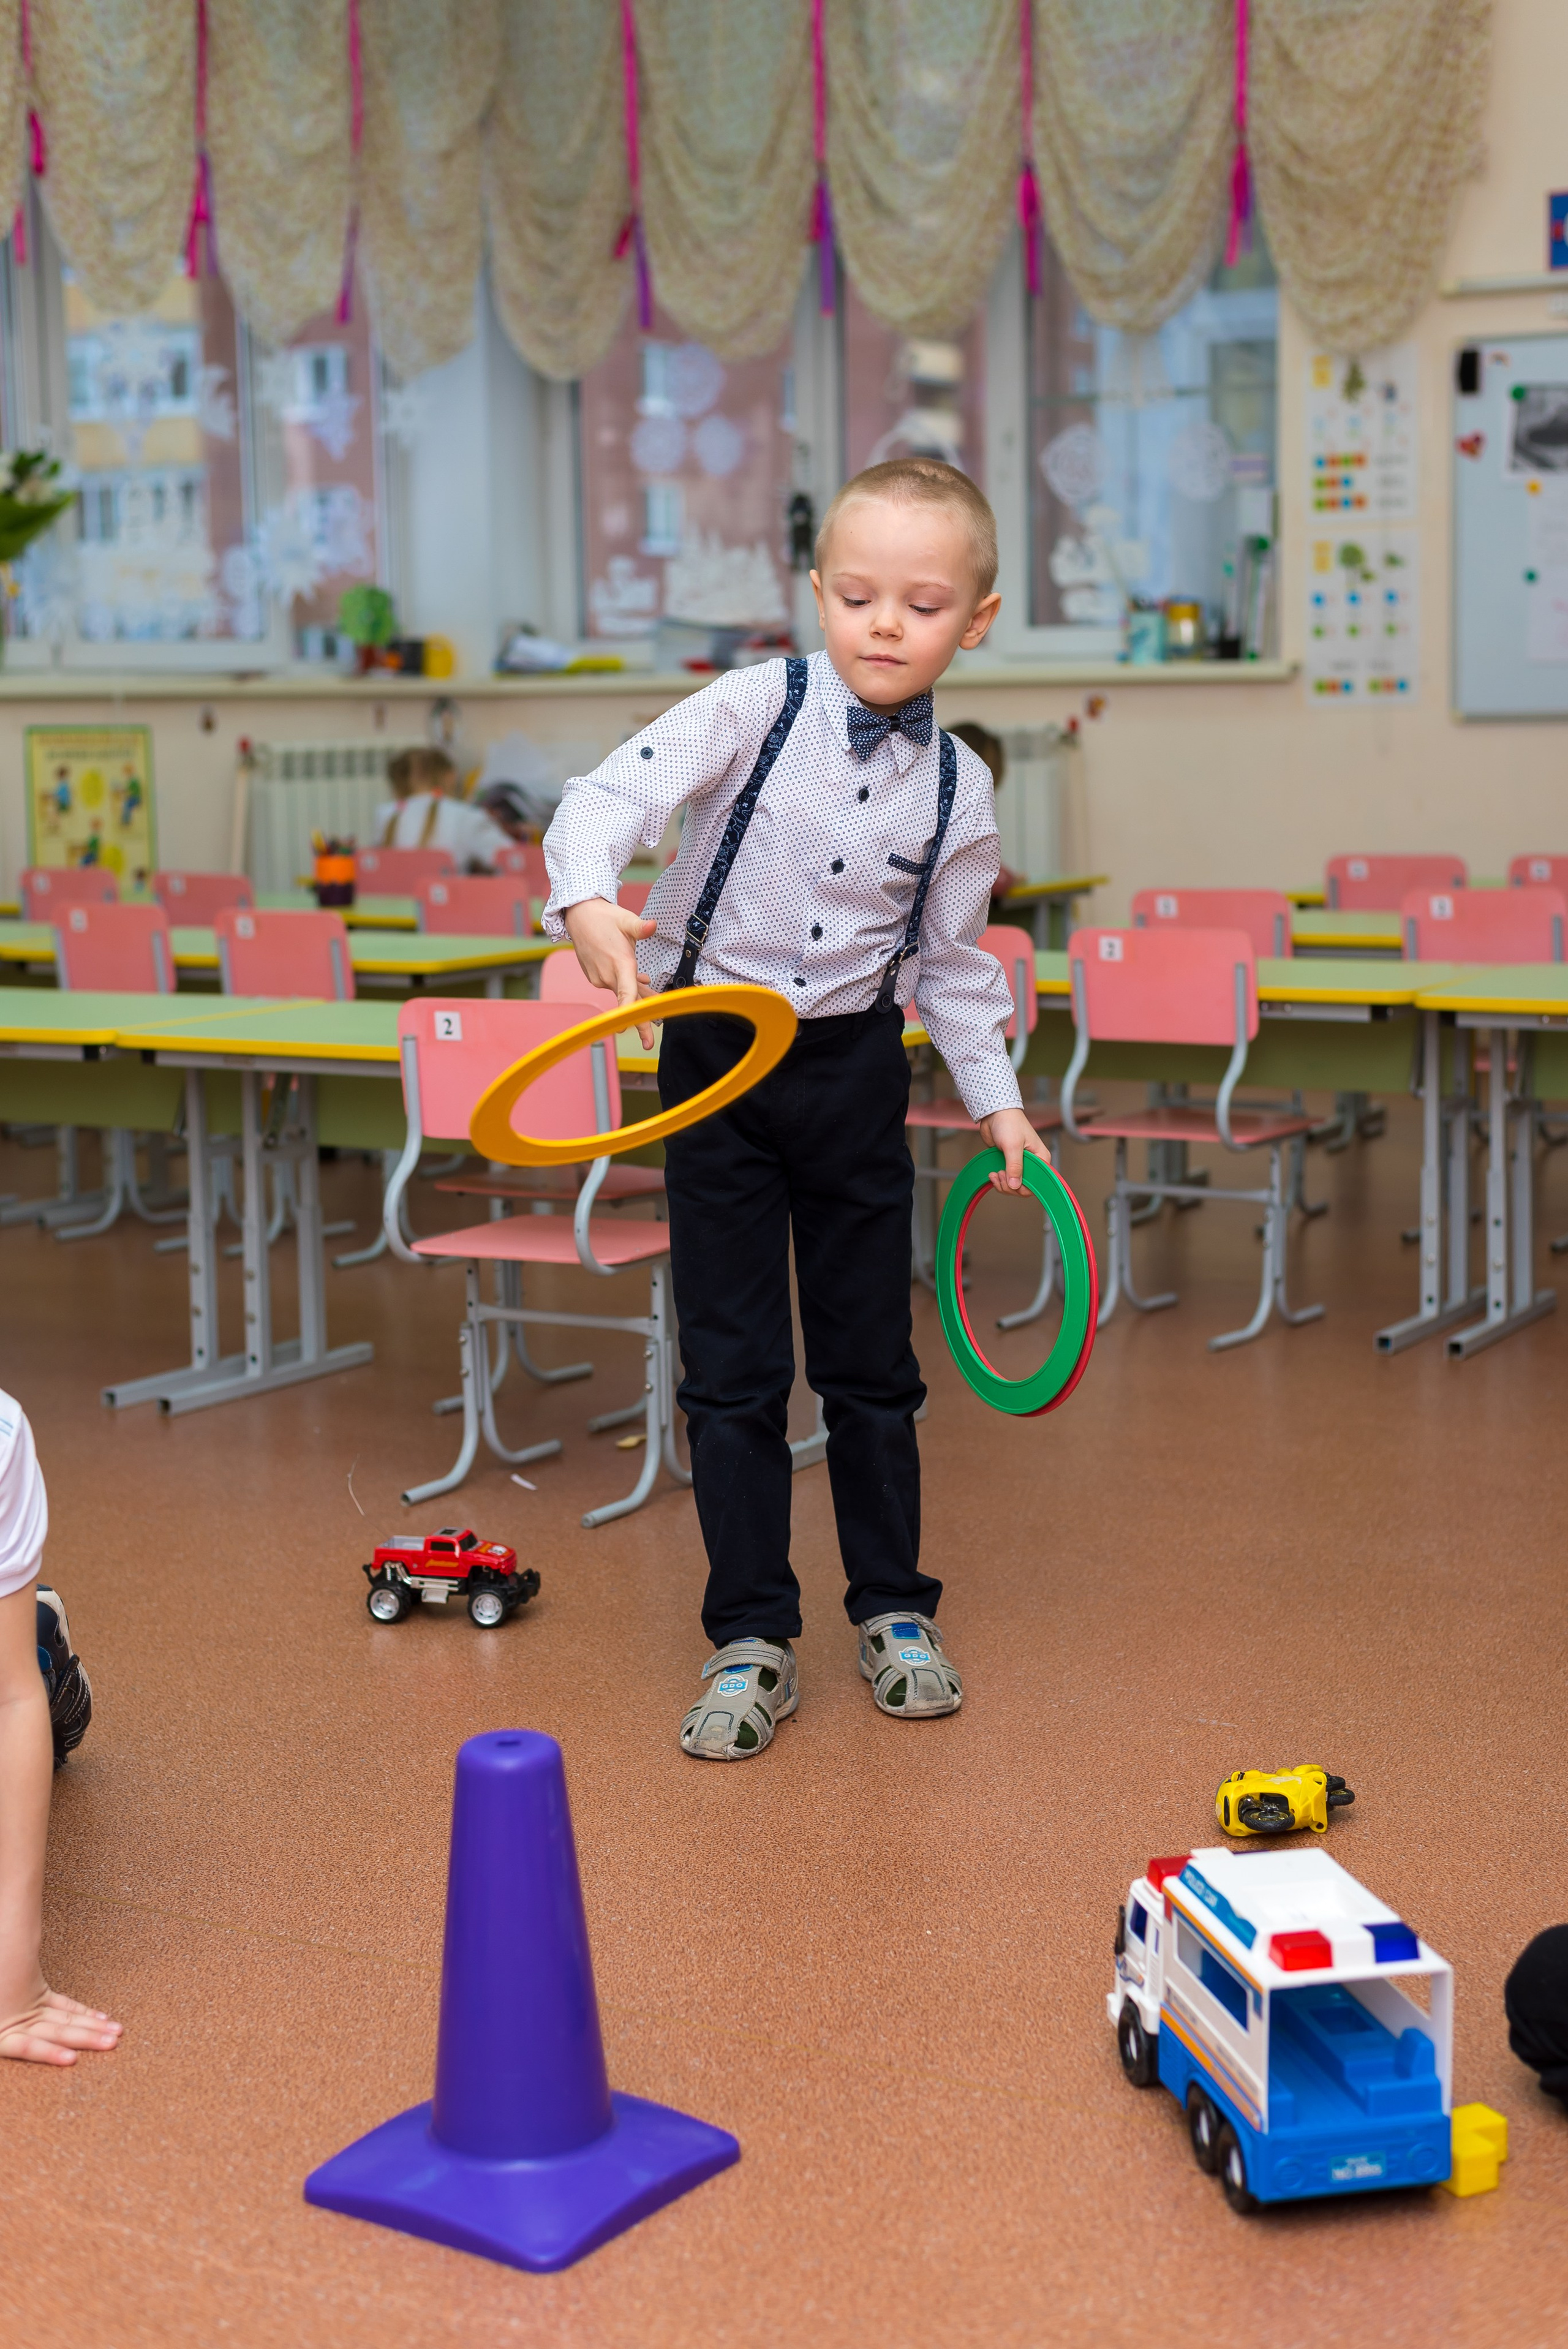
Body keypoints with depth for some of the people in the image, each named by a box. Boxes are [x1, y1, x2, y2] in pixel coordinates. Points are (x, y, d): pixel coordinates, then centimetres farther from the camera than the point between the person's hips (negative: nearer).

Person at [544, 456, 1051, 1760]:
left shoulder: (959, 789, -1)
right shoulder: (756, 707, -10)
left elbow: (951, 963, 10)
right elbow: (609, 796, -21)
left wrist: (998, 1101, 6)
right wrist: (592, 902, -40)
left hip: (857, 1068, 2)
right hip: (717, 1061, -2)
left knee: (871, 1357, 11)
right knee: (732, 1368, 2)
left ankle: (894, 1608, 28)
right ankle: (752, 1639, 13)